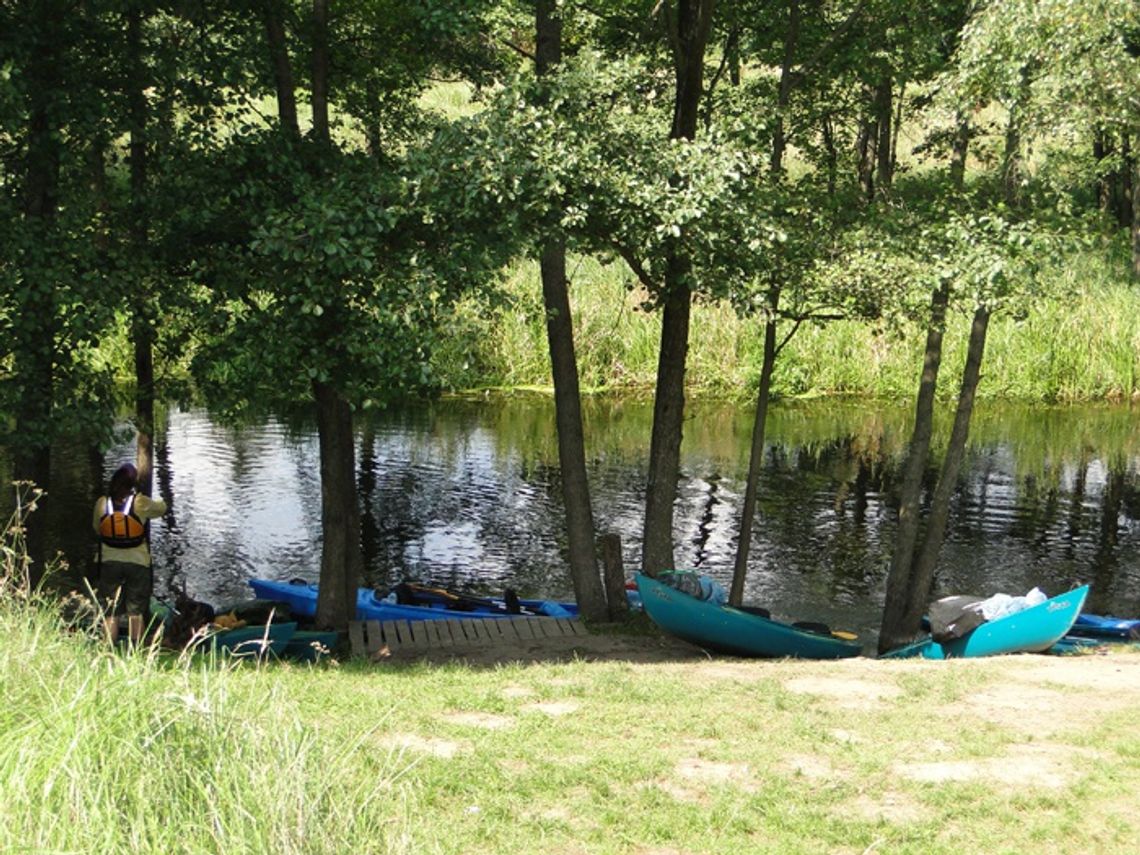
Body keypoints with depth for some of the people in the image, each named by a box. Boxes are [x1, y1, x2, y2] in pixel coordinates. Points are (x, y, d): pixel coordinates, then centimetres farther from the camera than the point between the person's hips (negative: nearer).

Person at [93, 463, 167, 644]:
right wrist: (158, 502, 29)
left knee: (110, 613, 8)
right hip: (137, 562, -1)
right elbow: (162, 508, 7)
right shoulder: (140, 503, -11)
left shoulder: (102, 503, -4)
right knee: (136, 612, 7)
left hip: (109, 561, 2)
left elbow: (97, 530, 8)